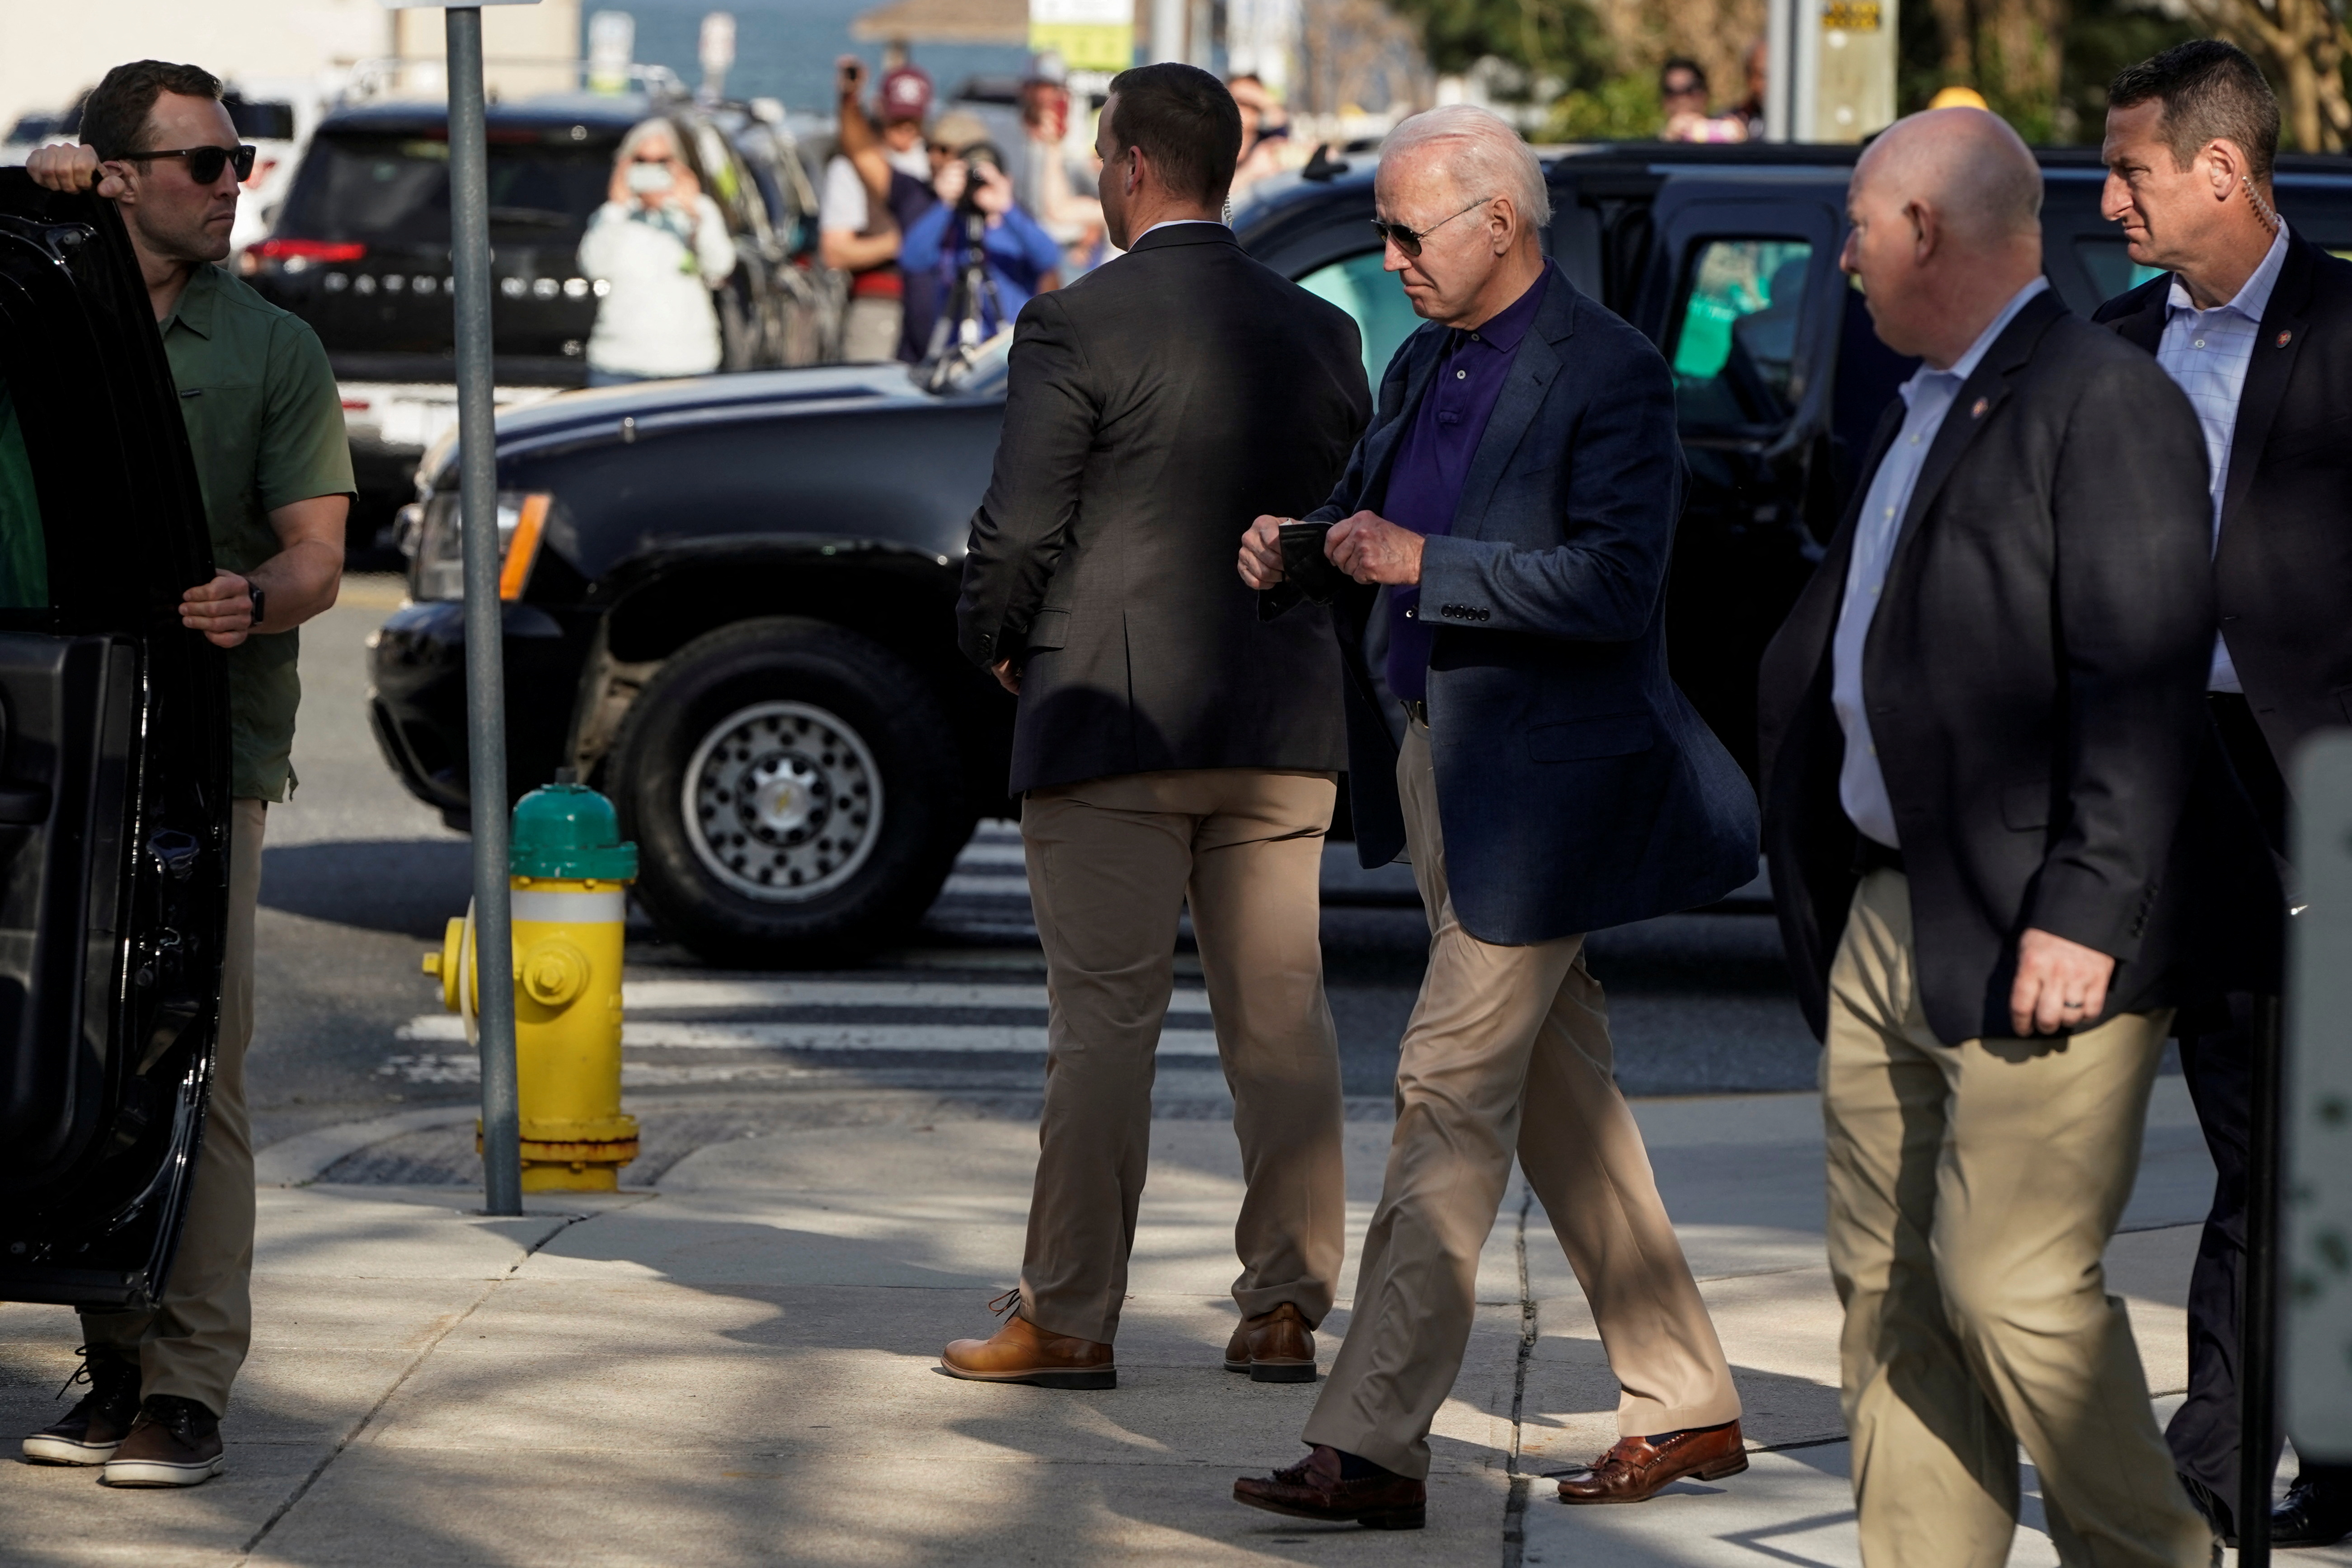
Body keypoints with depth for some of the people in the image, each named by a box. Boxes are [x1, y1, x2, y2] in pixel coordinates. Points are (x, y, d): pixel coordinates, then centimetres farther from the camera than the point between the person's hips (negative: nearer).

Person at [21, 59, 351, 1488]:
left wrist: (256, 598, -23)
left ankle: (190, 1383, -7)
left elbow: (317, 556, 2)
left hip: (210, 739, -2)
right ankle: (114, 1365, 11)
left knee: (196, 1061, -8)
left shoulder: (271, 349, 9)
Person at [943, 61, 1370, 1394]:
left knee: (1105, 1023, -1)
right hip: (1282, 727, 5)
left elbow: (1018, 532, -10)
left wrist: (995, 641, 8)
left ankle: (1071, 1322, 2)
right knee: (1282, 1018, 8)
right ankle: (1287, 1310, 10)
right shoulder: (1322, 332, 7)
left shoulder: (1076, 327, -9)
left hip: (1110, 721, -5)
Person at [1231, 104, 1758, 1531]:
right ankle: (1687, 1407, 22)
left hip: (1544, 778, -9)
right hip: (1442, 759, 9)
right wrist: (1295, 560, 2)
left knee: (1453, 1092, -11)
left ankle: (1374, 1442, -11)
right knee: (1560, 1094, 13)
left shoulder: (1609, 373, -13)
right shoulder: (1425, 366, 13)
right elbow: (1372, 525, 23)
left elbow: (1618, 582, -21)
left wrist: (1422, 562, -23)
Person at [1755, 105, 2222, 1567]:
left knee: (2011, 1281, -11)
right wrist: (1828, 901, 19)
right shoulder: (1921, 411, 20)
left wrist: (2084, 915, -22)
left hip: (2034, 941, -9)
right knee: (1890, 1288, 7)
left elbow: (2143, 684, -18)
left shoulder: (2104, 401, -11)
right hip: (1889, 926, 9)